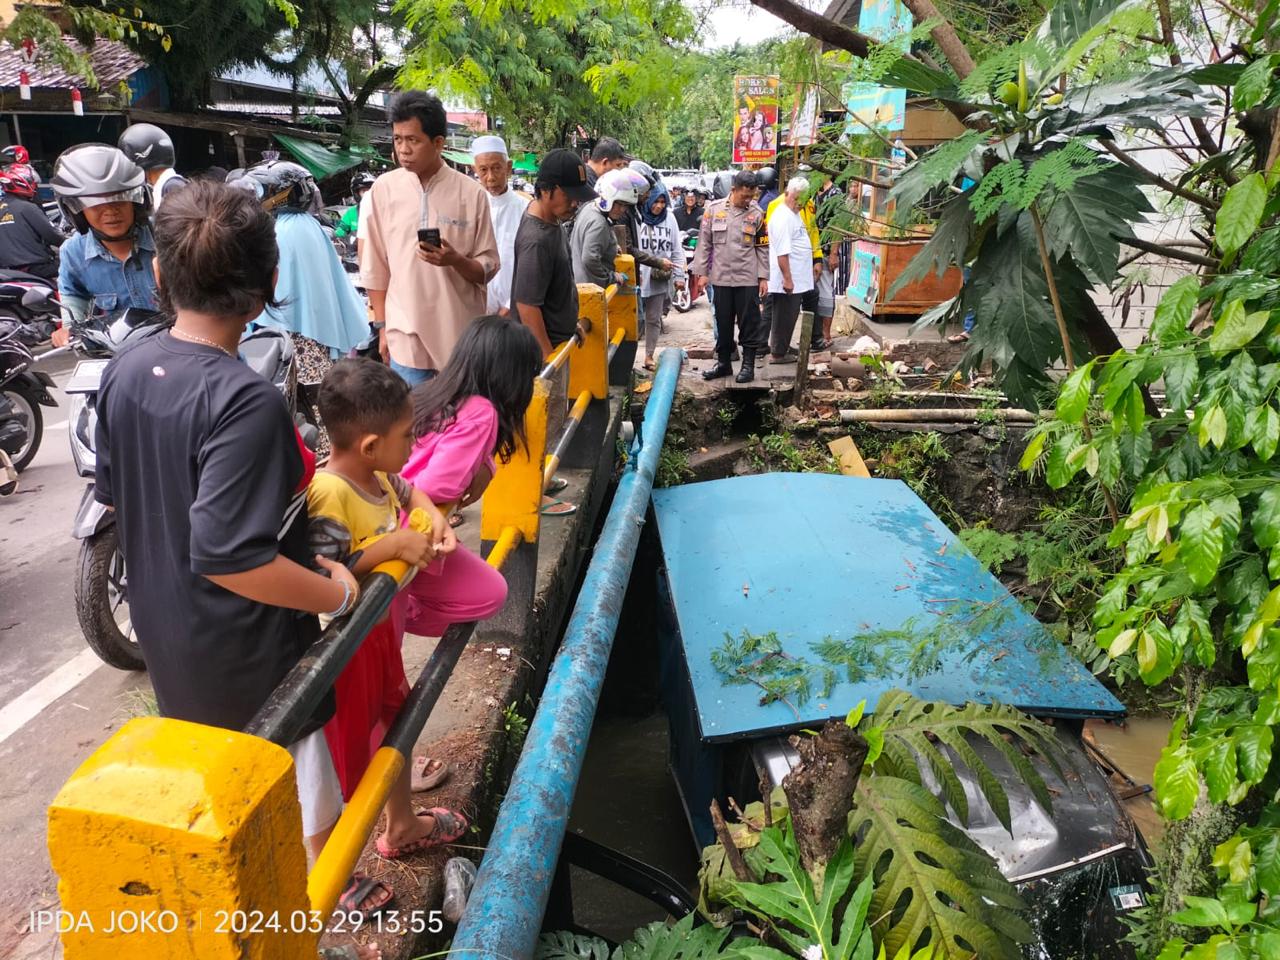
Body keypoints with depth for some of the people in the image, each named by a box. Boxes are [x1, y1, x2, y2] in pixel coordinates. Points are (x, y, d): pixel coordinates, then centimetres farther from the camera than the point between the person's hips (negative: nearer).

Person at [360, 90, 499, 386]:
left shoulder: (472, 193, -3)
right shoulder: (384, 188, 1)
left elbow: (488, 269, 1)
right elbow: (376, 267, 6)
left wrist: (455, 260, -19)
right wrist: (382, 327, 5)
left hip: (461, 335, 0)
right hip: (405, 335, 1)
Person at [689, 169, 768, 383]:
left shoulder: (757, 214, 1)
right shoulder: (714, 209, 2)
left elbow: (762, 248, 4)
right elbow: (704, 242, 5)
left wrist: (763, 277, 0)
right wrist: (701, 272, 2)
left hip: (748, 278, -1)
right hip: (721, 277, 1)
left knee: (749, 323, 2)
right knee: (723, 322, 10)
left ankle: (748, 365, 12)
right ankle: (723, 362, 23)